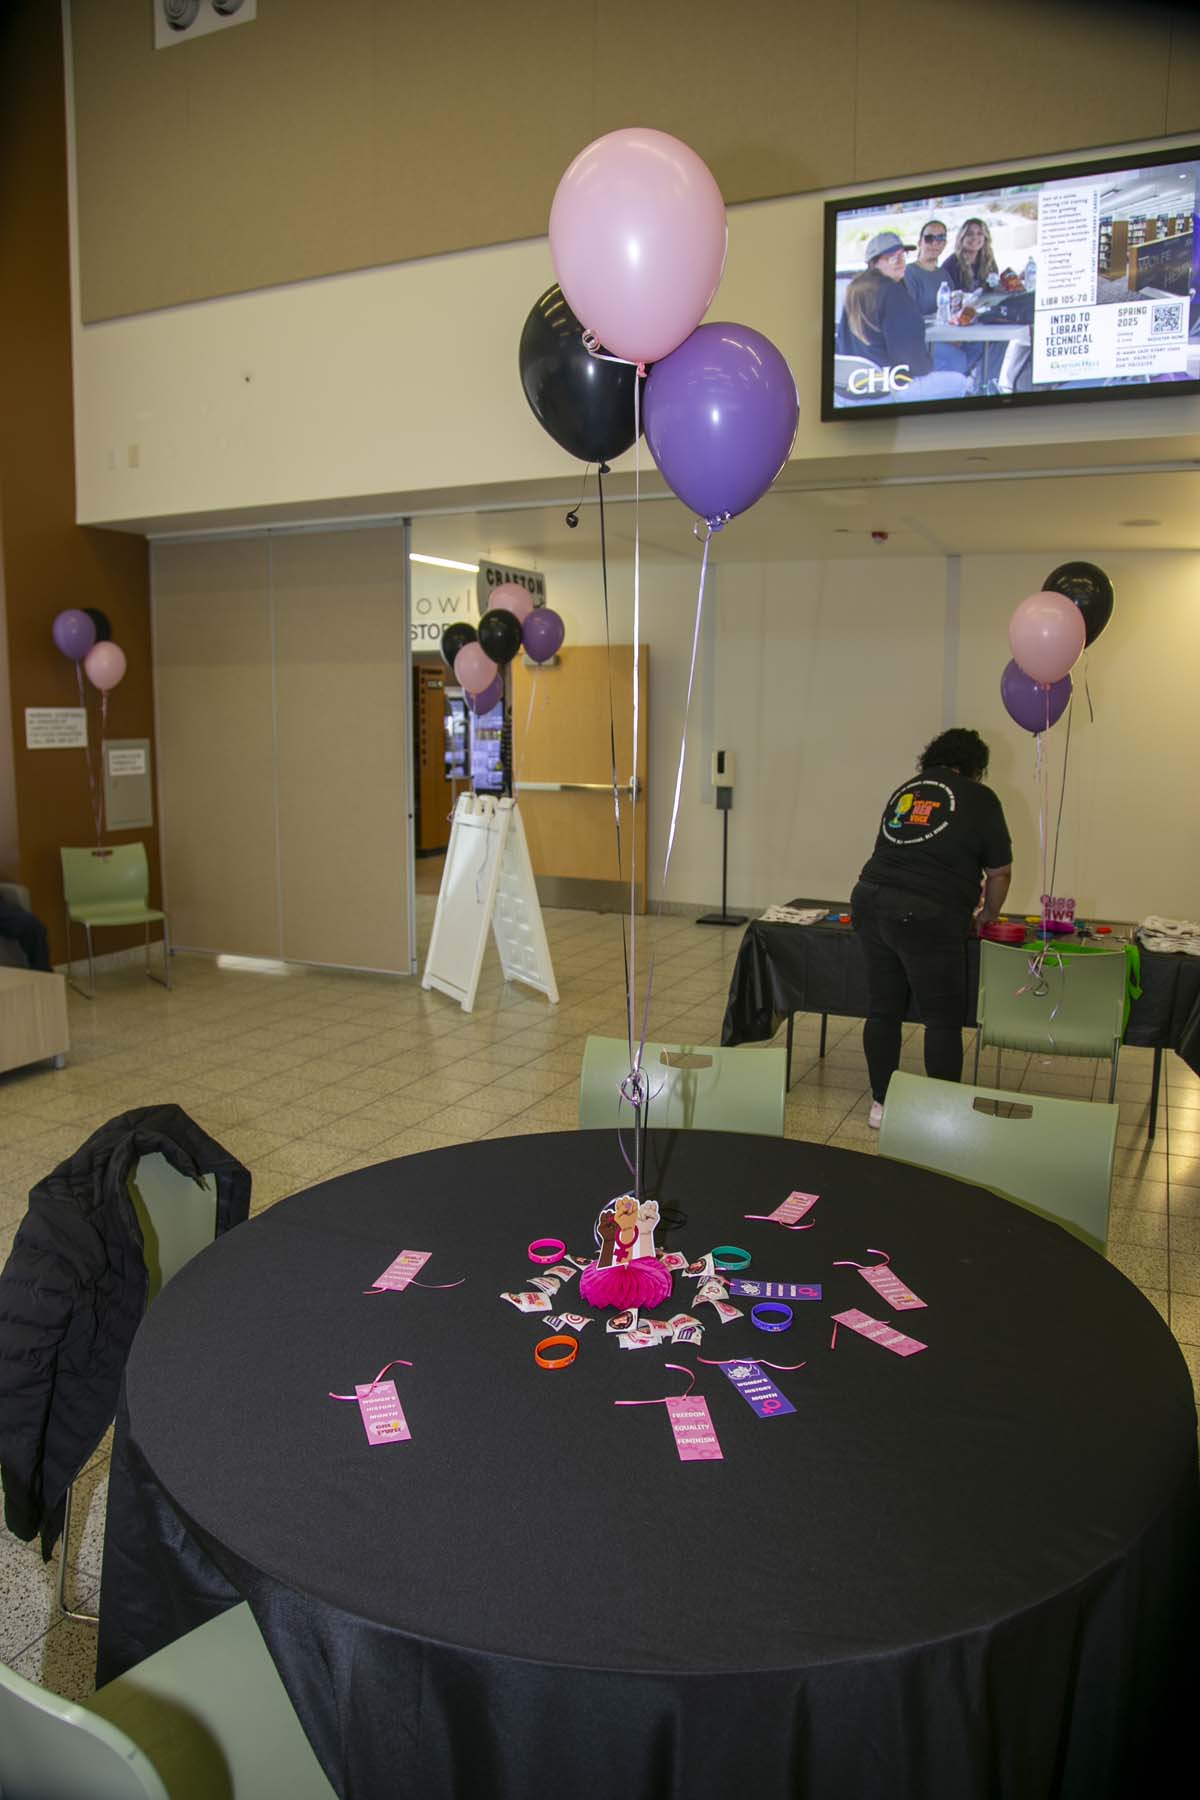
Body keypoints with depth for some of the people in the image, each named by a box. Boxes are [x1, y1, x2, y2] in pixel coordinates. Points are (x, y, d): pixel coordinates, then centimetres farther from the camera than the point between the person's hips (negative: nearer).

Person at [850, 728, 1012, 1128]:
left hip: (870, 900, 6)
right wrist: (988, 915, 24)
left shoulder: (905, 789, 19)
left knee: (882, 1011, 14)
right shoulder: (978, 798, 3)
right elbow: (1000, 872, 5)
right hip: (926, 917, -6)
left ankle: (881, 1104, 24)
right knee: (943, 1020, 5)